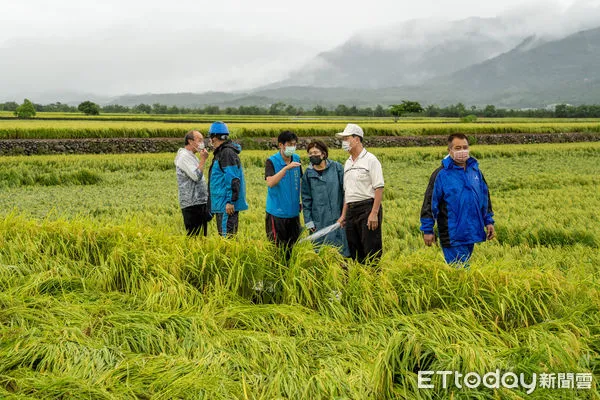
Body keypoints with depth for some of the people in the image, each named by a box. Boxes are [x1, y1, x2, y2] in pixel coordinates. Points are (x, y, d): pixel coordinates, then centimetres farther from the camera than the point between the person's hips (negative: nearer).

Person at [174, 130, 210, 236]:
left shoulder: (191, 156, 20)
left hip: (199, 203, 10)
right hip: (192, 204, -10)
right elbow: (196, 176, -22)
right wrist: (203, 159, -14)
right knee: (194, 236, -11)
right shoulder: (184, 156, -12)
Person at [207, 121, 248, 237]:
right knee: (223, 234, 14)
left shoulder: (227, 153, -16)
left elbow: (233, 179, -21)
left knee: (227, 235, -9)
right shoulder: (221, 152, 17)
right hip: (221, 203, 11)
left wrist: (231, 201, -23)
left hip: (227, 204, -11)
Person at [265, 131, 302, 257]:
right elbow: (270, 183, -26)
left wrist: (301, 201, 14)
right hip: (277, 212, -5)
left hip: (293, 212, 5)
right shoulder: (271, 161, -10)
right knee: (277, 247, -2)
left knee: (293, 247, 11)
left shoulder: (296, 159, 7)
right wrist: (286, 168, -33)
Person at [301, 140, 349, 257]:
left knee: (340, 248, 3)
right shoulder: (308, 174, 5)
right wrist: (308, 221, 3)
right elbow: (306, 199, 8)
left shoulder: (337, 167, -1)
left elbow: (345, 190, 2)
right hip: (319, 220, 1)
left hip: (338, 217, -1)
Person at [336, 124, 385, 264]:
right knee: (354, 251, 9)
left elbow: (379, 188, -12)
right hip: (351, 210, 8)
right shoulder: (348, 163, 18)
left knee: (371, 252, -7)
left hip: (368, 208, -8)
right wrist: (343, 215, 16)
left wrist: (374, 213, -19)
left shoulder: (370, 160, -6)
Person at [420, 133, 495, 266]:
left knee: (465, 265, 16)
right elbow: (430, 202, -7)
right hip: (452, 234, -6)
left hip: (472, 233, 6)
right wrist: (427, 230, -8)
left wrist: (488, 221, 16)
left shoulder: (475, 171, 10)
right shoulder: (441, 174, -8)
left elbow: (485, 197, 19)